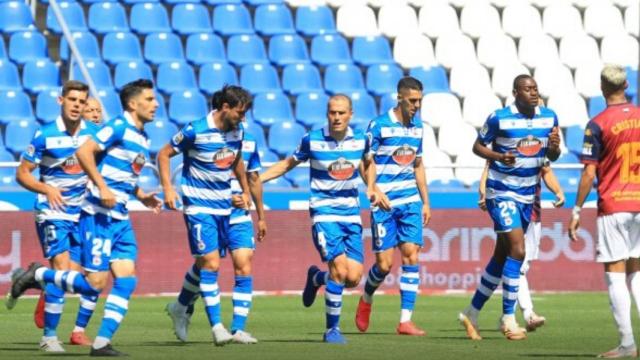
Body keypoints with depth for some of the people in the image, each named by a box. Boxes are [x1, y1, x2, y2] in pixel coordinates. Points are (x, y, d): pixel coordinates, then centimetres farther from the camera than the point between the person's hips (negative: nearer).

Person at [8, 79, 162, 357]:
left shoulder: (142, 137, 16)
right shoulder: (119, 127, -11)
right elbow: (84, 152, -20)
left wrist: (141, 196, 14)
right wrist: (102, 188, -25)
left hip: (120, 219, 9)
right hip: (99, 216, -9)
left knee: (126, 279, -2)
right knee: (95, 283, -9)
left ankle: (102, 344, 0)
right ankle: (38, 275, 10)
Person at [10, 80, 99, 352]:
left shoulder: (93, 133, 2)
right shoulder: (45, 136, -8)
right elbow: (22, 173, -4)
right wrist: (46, 189, -21)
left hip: (85, 214, 5)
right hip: (53, 213, -5)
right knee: (62, 270, -17)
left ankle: (79, 330, 23)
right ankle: (49, 336, -9)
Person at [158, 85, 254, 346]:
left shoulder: (238, 131, 3)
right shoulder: (196, 131, -15)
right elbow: (164, 154, -6)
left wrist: (245, 192, 23)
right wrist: (168, 189, -14)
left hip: (225, 205, 6)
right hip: (199, 205, -6)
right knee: (210, 262, -12)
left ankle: (180, 308, 23)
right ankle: (217, 327, -7)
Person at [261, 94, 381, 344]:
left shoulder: (360, 139, 1)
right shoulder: (312, 140, -8)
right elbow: (289, 163, 7)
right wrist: (255, 179, 1)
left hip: (352, 214, 4)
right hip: (324, 213, -4)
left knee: (353, 278, -4)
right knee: (340, 269, -19)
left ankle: (316, 277, 30)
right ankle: (332, 329, -4)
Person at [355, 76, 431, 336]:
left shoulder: (417, 127, 11)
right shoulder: (379, 125, -7)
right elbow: (368, 163, -7)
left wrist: (425, 201, 17)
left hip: (410, 202, 5)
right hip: (385, 202, -5)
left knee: (411, 256, -7)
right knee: (384, 264, -4)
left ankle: (405, 320, -6)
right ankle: (366, 300, 27)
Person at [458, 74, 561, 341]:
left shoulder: (549, 117, 3)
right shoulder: (499, 118, -12)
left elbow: (551, 157, 11)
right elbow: (478, 146, -2)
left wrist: (554, 147, -13)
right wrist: (498, 156, -21)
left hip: (528, 195, 6)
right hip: (502, 192, -6)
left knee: (502, 256, 12)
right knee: (517, 250, -17)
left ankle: (471, 314, 25)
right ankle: (508, 319, -9)